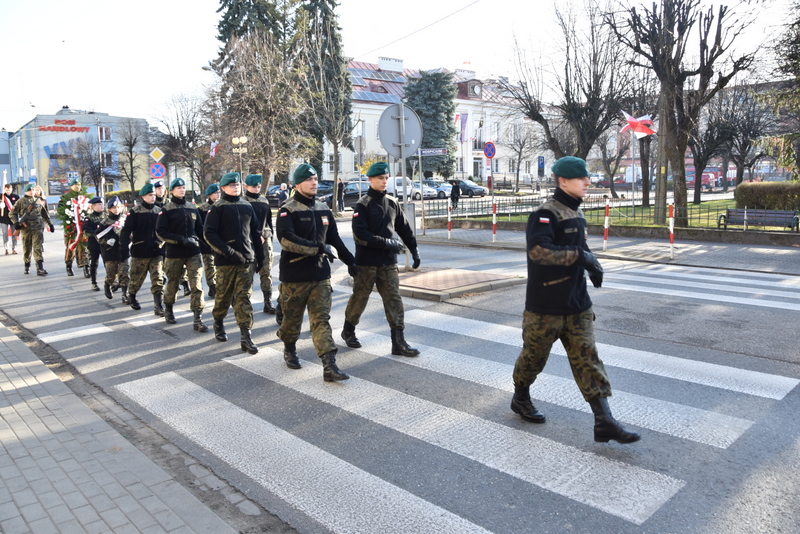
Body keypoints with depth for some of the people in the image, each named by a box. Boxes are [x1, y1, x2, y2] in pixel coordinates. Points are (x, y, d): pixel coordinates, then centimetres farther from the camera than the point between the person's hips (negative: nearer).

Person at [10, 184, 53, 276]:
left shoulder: (38, 201, 12)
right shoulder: (21, 201, 3)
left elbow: (45, 214, 22)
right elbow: (12, 213, 6)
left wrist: (50, 224, 24)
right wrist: (16, 222, -9)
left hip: (37, 228, 1)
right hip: (26, 229, -1)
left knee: (38, 248, -7)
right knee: (27, 249, 10)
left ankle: (40, 268, -13)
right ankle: (27, 267, 26)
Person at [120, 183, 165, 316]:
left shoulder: (159, 211, 6)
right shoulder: (135, 212, -4)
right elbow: (126, 230, -10)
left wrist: (161, 243, 2)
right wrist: (124, 247, -19)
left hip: (157, 252, 2)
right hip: (139, 252, -2)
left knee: (158, 280, -5)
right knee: (137, 278, 12)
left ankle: (158, 306, -2)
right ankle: (131, 296, 40)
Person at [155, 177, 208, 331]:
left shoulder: (192, 207, 8)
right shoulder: (166, 209, -2)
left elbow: (199, 228, 15)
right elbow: (160, 232, -9)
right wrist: (181, 240, -19)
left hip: (194, 252, 2)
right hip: (174, 253, -2)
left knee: (197, 285, -8)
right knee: (172, 284, 14)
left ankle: (198, 319, -5)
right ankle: (168, 310, 40)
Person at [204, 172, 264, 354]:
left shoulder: (247, 206, 10)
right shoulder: (218, 208, -2)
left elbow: (256, 232, 15)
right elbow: (209, 233, -10)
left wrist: (260, 256, 12)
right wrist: (229, 252, -19)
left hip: (247, 260, 2)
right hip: (226, 261, -2)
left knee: (244, 297, -1)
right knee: (224, 296, 10)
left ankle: (246, 336, -2)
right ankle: (218, 324, 36)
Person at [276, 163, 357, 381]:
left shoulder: (324, 210, 11)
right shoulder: (288, 211, -7)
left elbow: (335, 239, 20)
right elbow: (286, 239, -23)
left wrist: (350, 261, 19)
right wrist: (318, 248, -24)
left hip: (320, 275, 4)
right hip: (295, 276, -4)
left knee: (322, 319, -2)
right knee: (292, 317, 12)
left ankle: (329, 366, -7)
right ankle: (289, 350, 38)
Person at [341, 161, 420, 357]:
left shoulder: (392, 203, 8)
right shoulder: (363, 205, -9)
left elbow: (405, 228, 14)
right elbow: (360, 234, -18)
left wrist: (414, 250, 13)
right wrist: (386, 243, -21)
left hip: (388, 262, 5)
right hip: (366, 262, -4)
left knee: (394, 300, 1)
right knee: (359, 298, 9)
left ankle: (398, 342, 4)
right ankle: (348, 330, 32)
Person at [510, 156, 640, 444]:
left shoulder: (576, 213, 12)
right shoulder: (545, 214, -15)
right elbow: (538, 250, -31)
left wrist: (592, 264, 6)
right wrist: (579, 256, -26)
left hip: (577, 303, 8)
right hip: (546, 304, -7)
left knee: (587, 357, 3)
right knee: (534, 355, 10)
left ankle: (604, 421, 4)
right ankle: (520, 399, 34)